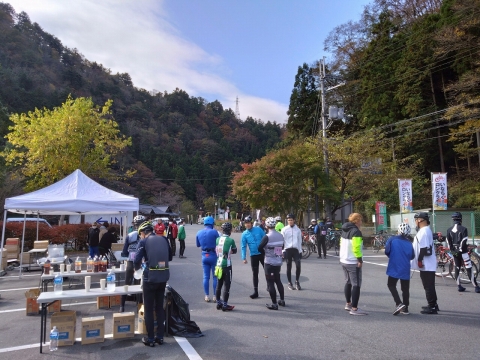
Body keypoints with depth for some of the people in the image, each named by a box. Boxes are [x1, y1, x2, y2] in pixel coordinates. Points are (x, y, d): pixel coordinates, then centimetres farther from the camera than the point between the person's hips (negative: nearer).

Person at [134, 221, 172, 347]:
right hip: (163, 277, 5)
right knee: (160, 307, 17)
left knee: (148, 309, 10)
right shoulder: (164, 239, 7)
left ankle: (150, 338, 17)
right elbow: (170, 257, 16)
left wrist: (137, 268, 12)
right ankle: (160, 336, 24)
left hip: (150, 277, -5)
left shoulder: (144, 242, -6)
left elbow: (137, 260, -9)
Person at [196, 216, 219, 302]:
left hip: (204, 256, 4)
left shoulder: (199, 233, 3)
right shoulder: (214, 232, -12)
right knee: (215, 277, 5)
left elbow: (198, 245, 13)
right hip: (213, 255, -4)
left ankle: (207, 296, 15)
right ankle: (215, 296, 9)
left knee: (206, 277, 11)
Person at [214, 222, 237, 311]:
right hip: (227, 265, -6)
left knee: (219, 285, 15)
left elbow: (216, 251, 8)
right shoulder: (230, 240, -14)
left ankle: (218, 303, 25)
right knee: (226, 285, 3)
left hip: (218, 265, 6)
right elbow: (234, 251, 1)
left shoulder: (218, 239, 1)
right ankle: (225, 305, 8)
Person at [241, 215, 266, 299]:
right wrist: (244, 258, -10)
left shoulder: (258, 229, -5)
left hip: (263, 253, 0)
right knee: (255, 274, 8)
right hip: (253, 255, 1)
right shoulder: (244, 234, -4)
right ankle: (255, 292, 17)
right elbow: (243, 247, -3)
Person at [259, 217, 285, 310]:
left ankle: (274, 304, 6)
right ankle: (282, 300, 30)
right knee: (278, 281, 21)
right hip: (278, 262, 7)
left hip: (269, 263, -7)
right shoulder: (280, 235, 1)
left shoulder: (267, 237, -18)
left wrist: (265, 249, 7)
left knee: (270, 283, 2)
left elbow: (260, 247, -13)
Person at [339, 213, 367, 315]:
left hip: (343, 260, 9)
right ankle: (354, 309, -2)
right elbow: (356, 247, -25)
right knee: (356, 285, -3)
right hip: (353, 263, -9)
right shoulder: (356, 231, -17)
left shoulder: (345, 230, 10)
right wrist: (360, 259, -18)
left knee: (348, 282, 20)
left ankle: (348, 304, 31)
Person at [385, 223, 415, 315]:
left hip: (394, 268, -3)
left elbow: (386, 251, -11)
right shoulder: (409, 243, 0)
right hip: (405, 269, 3)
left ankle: (399, 303, -5)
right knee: (405, 288, 13)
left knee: (391, 285, 11)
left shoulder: (392, 239, -8)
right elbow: (412, 256, 3)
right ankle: (405, 308, 17)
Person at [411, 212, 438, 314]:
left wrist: (419, 260, -20)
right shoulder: (425, 230, 15)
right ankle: (433, 304, 28)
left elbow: (423, 248, -24)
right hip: (427, 264, 11)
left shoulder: (424, 231, -18)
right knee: (429, 286, 18)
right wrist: (420, 260, 23)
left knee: (428, 286, -4)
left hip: (426, 264, -11)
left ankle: (432, 307, 1)